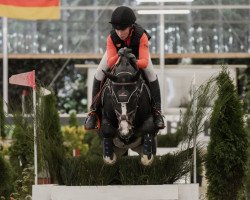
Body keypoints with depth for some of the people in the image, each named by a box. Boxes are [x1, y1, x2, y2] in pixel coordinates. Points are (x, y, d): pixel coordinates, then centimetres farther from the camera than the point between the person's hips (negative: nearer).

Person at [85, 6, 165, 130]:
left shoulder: (141, 36, -42)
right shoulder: (111, 38, -37)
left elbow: (145, 62, -48)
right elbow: (109, 62, -42)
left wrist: (136, 62, -70)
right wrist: (118, 56, -63)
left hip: (136, 53, -1)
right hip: (116, 52, 1)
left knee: (151, 74, -25)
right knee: (99, 74, -19)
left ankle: (157, 111, -14)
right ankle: (93, 110, -10)